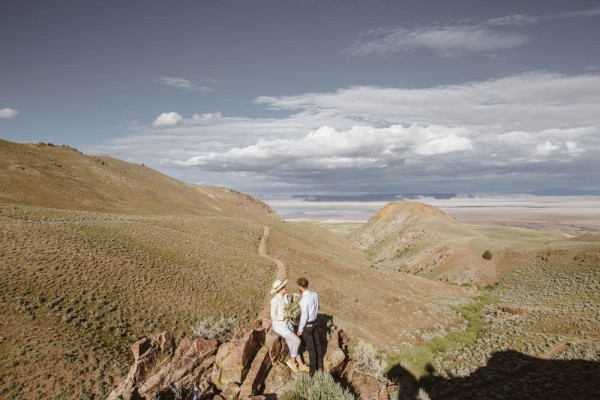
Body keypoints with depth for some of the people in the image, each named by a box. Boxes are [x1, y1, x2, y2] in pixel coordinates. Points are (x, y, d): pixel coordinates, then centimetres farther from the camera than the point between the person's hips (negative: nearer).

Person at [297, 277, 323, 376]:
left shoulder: (304, 300, -31)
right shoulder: (315, 294, -7)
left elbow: (304, 317, -26)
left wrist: (300, 330, -13)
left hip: (307, 325, -7)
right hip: (315, 322, 7)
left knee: (311, 348, 8)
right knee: (317, 344, 21)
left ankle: (312, 370, 25)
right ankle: (320, 366, 37)